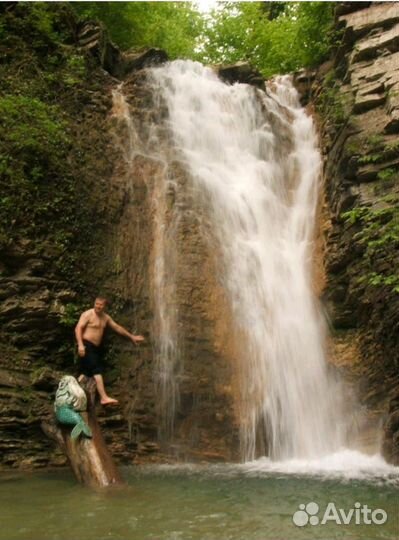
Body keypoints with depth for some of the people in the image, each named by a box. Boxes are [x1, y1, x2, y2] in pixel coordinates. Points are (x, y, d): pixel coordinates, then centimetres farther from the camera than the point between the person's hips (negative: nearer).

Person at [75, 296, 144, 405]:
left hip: (96, 347, 9)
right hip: (87, 346, -8)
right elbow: (78, 328, -16)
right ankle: (104, 397, -22)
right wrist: (80, 344, -28)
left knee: (86, 372, 9)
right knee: (97, 371, -17)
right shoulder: (88, 314, -9)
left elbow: (117, 327, 20)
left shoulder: (105, 317, 14)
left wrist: (131, 337, 22)